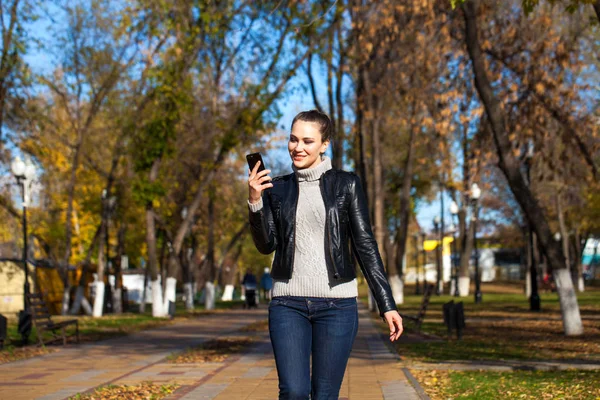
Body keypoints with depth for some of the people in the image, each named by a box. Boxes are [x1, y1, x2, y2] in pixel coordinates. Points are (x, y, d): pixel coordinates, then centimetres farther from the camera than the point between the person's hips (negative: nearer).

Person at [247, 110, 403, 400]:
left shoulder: (346, 184, 3)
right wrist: (255, 202, -13)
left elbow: (365, 246, 2)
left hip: (336, 303, -1)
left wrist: (386, 305, -3)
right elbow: (266, 245, 2)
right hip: (288, 303, 1)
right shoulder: (277, 189, 10)